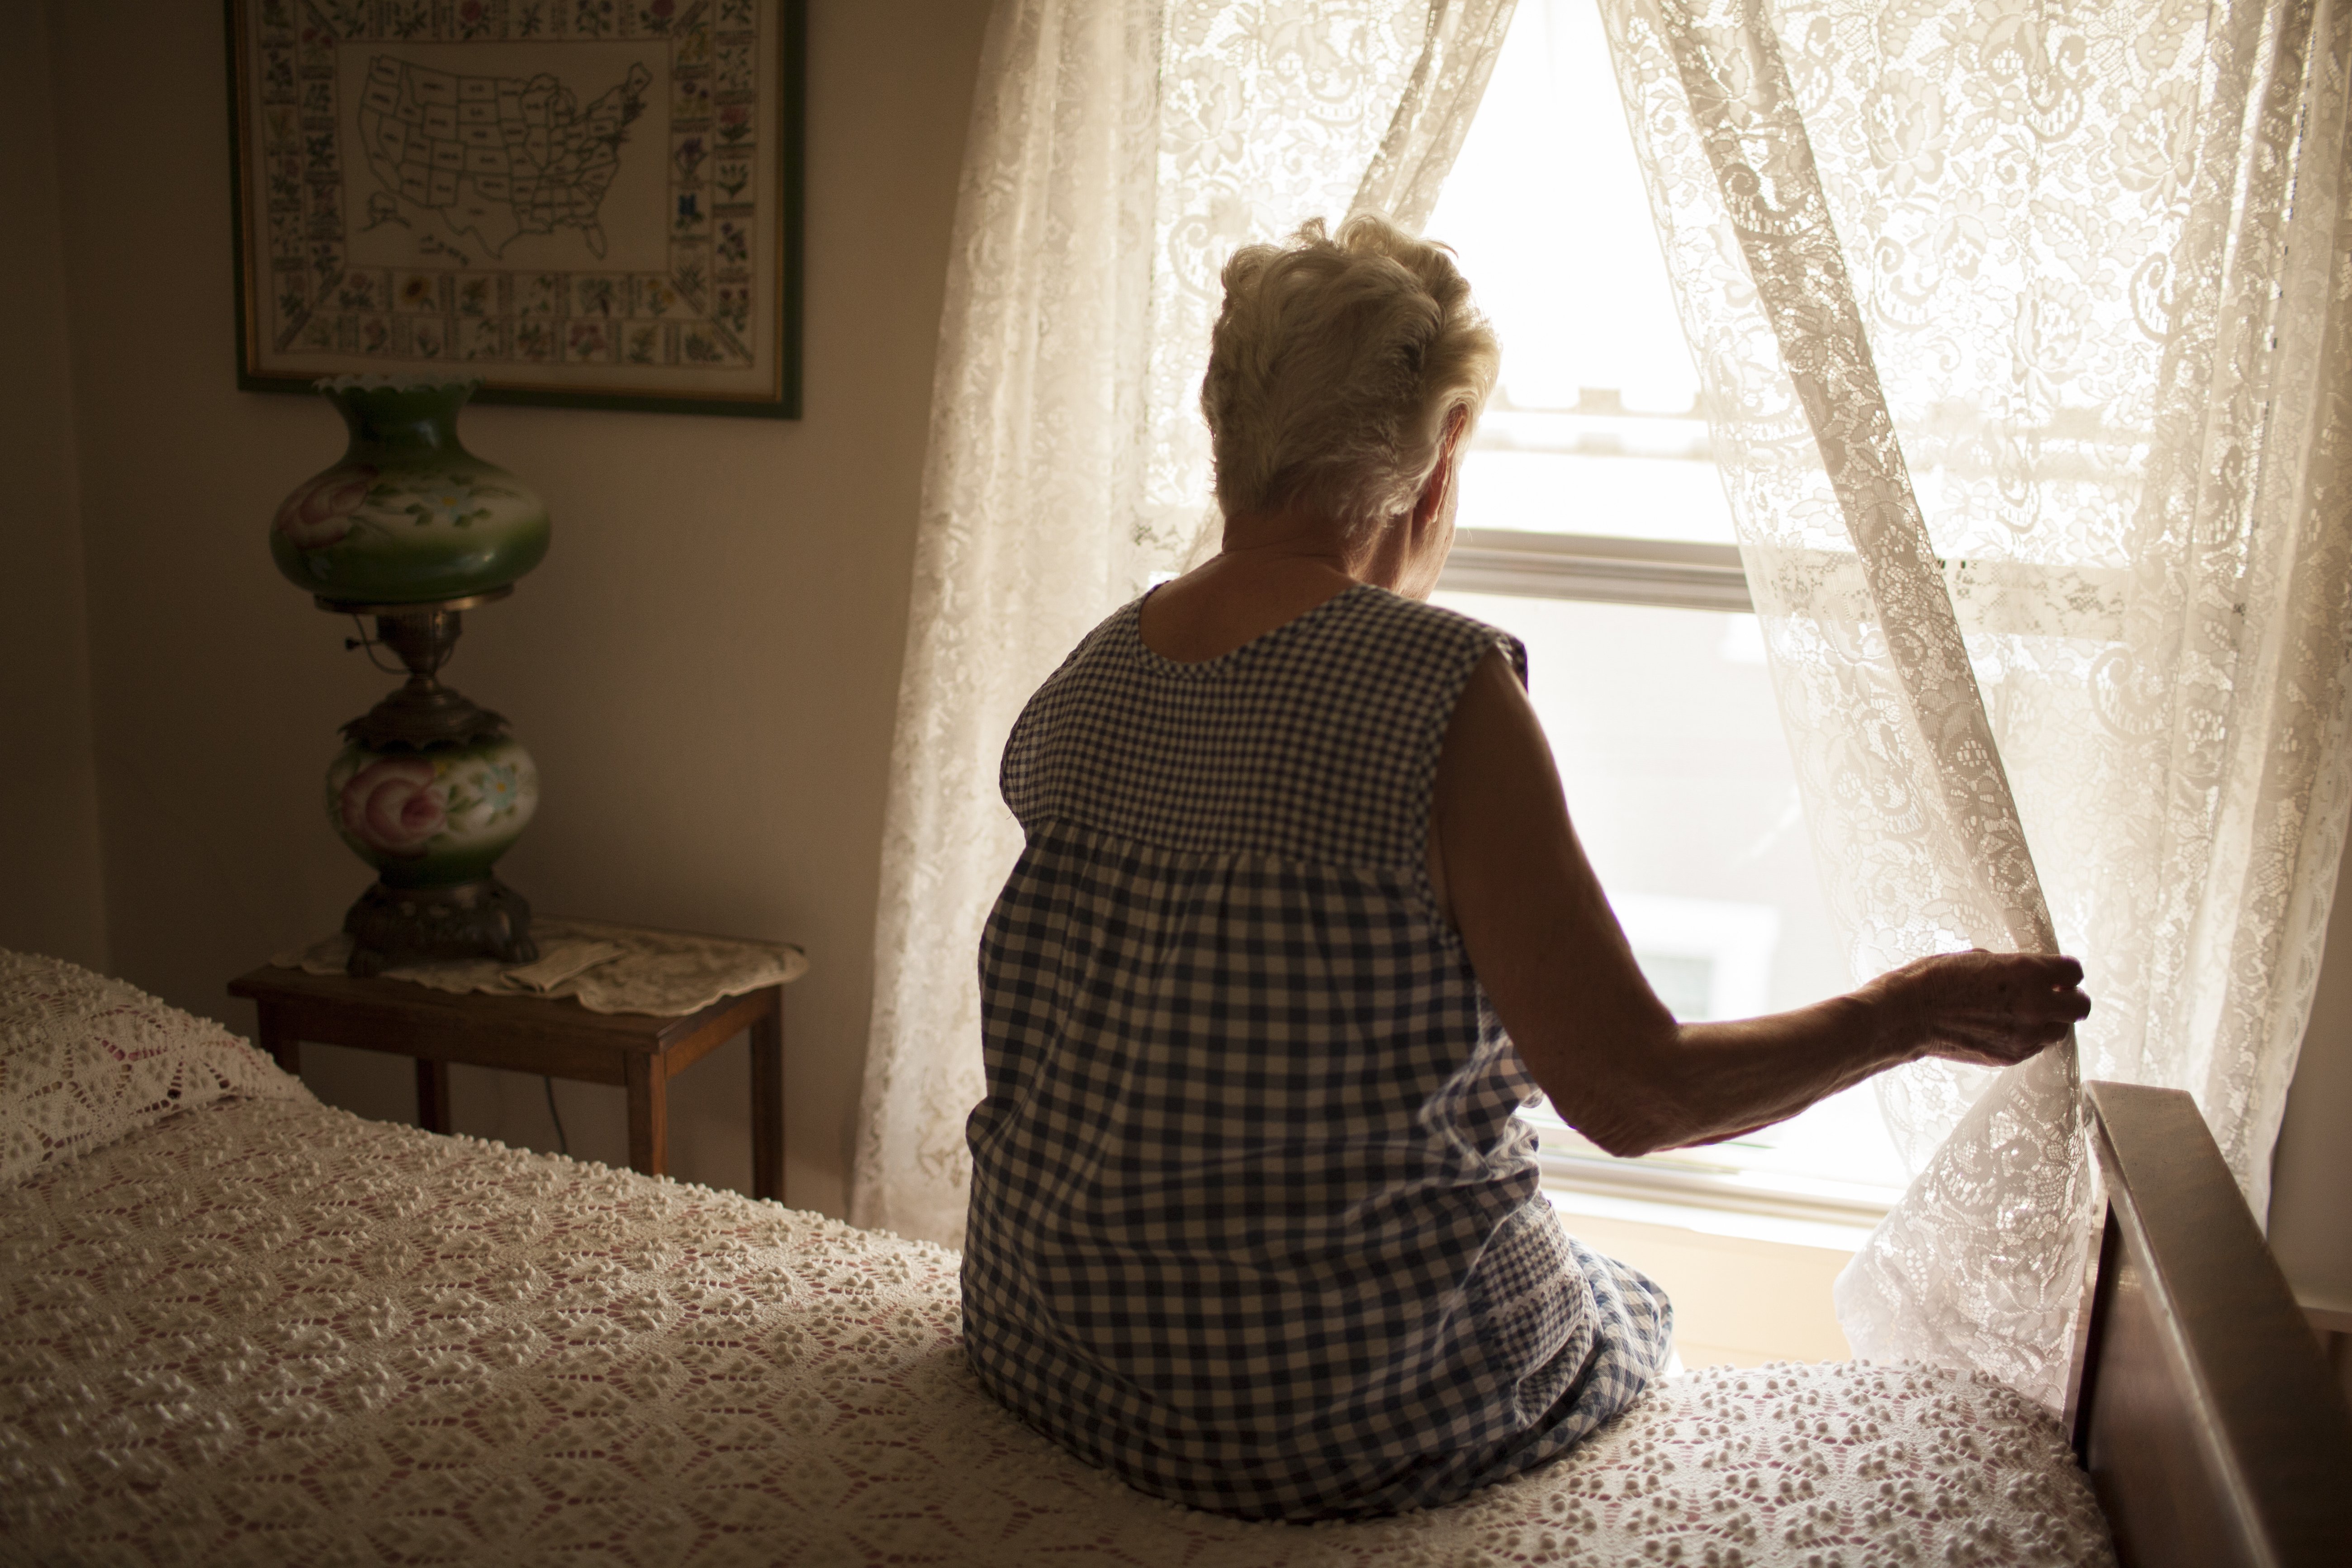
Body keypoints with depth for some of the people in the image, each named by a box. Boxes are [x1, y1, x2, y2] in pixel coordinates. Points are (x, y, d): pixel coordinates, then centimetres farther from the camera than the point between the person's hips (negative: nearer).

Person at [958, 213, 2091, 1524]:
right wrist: (1911, 1015, -4)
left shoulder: (1079, 682, -3)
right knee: (1627, 1315, 28)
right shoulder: (1444, 686, -22)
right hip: (1350, 1415, -6)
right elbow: (1637, 1095, -20)